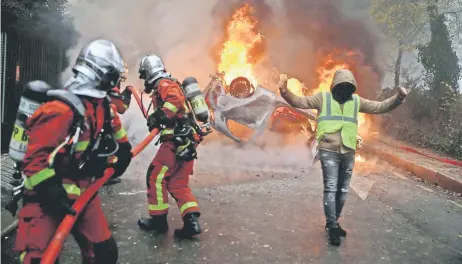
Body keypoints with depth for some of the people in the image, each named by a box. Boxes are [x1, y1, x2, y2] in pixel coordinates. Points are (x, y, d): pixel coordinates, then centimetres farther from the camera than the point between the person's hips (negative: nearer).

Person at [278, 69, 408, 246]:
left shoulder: (356, 101, 9)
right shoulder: (323, 98, -1)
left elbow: (380, 107, 12)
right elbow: (299, 102, -6)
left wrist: (398, 98, -4)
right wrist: (285, 92, -24)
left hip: (348, 152, 5)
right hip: (329, 151, -4)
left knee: (343, 190, 11)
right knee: (331, 188, -8)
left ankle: (333, 222, 27)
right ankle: (333, 226, 2)